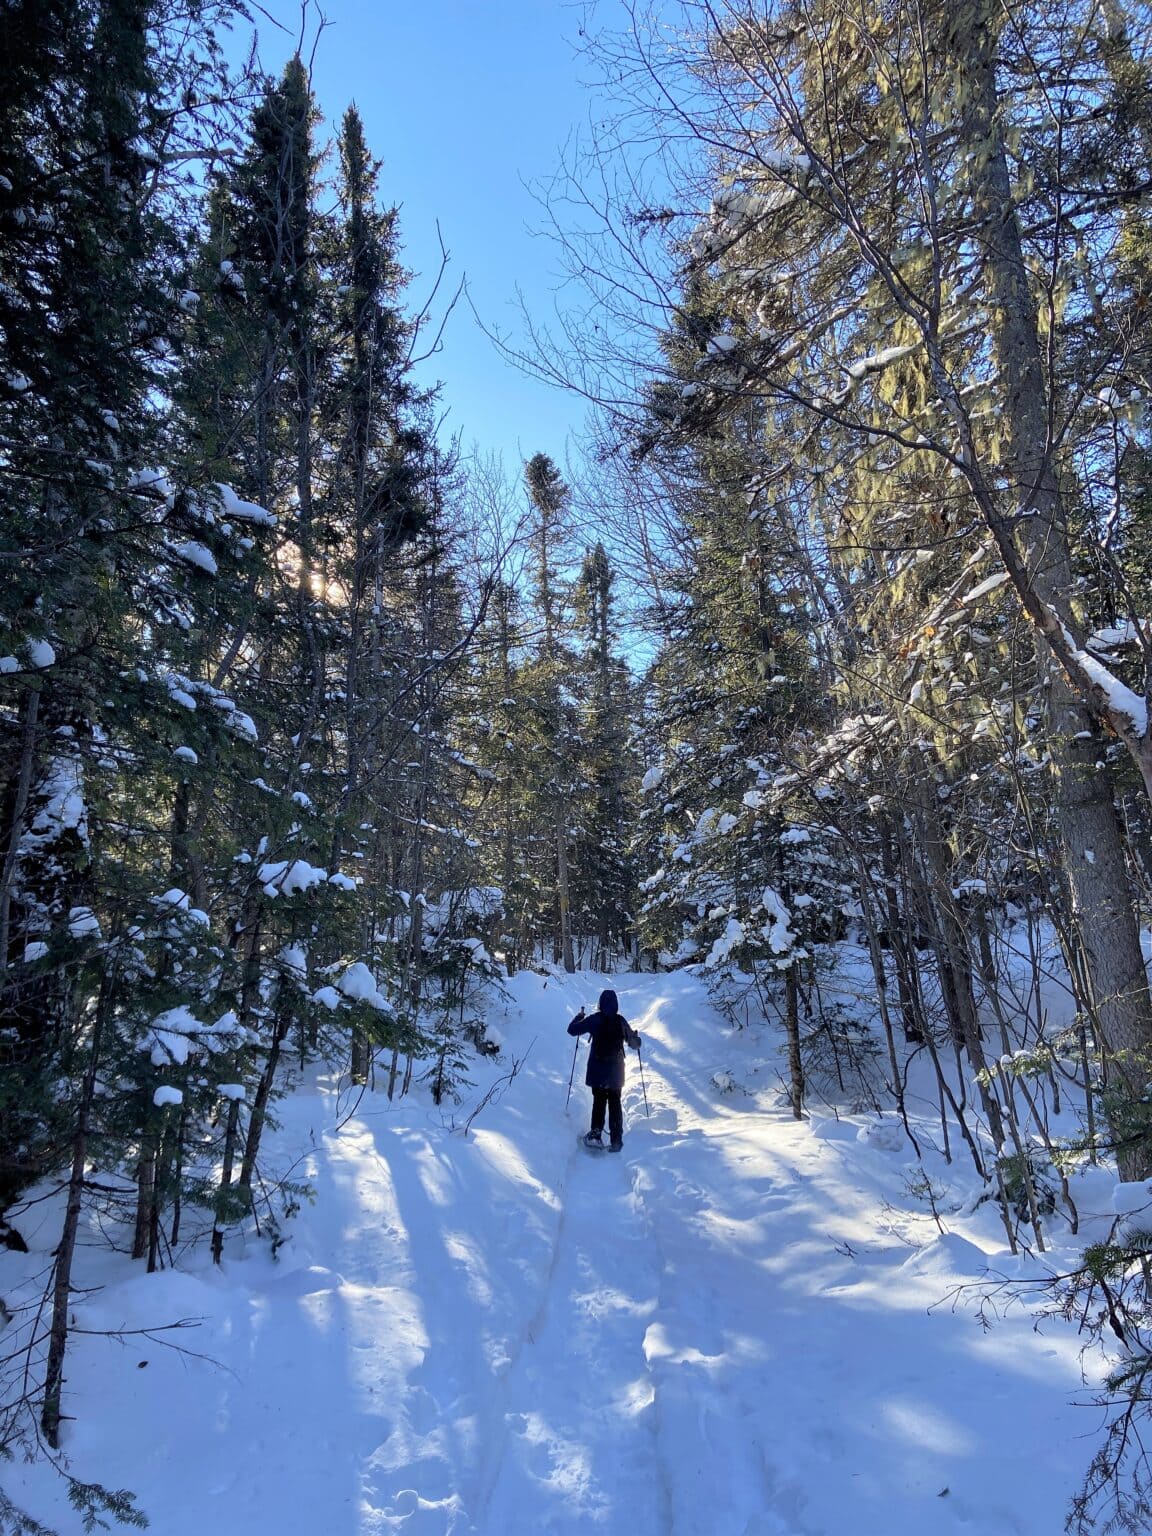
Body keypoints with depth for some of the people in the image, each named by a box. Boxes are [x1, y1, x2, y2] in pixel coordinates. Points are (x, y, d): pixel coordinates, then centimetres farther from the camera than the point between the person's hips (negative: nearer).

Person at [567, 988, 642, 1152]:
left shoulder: (595, 1019, -10)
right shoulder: (621, 1021, -3)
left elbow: (572, 1030, -6)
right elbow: (634, 1043, 8)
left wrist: (579, 1017, 12)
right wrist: (637, 1039, 31)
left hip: (598, 1069, -1)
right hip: (616, 1069, 1)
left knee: (599, 1101, 11)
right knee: (615, 1103, 9)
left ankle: (596, 1134, -2)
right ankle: (616, 1141, 7)